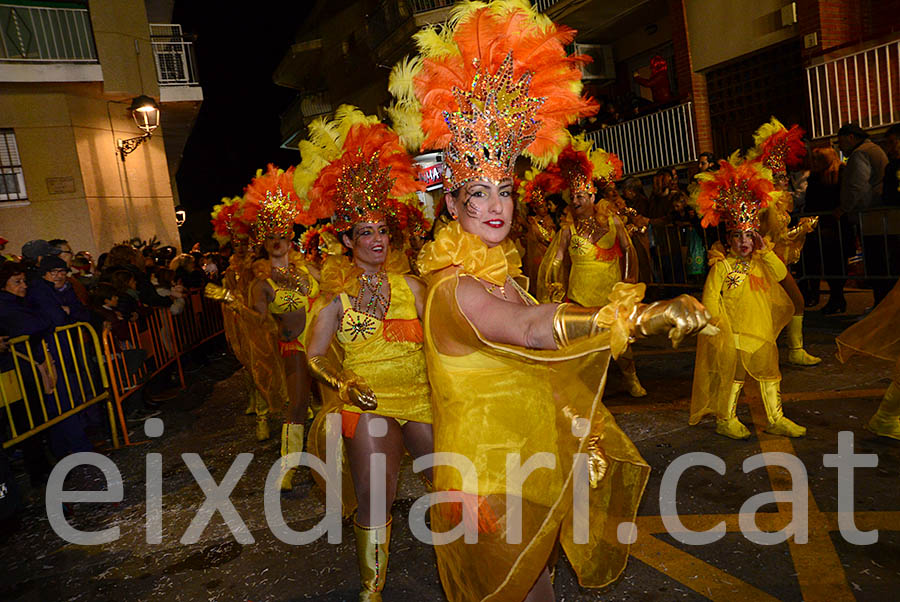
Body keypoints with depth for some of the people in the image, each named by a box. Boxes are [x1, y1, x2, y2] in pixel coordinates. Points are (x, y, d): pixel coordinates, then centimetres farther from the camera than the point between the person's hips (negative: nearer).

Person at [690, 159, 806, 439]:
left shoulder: (759, 261, 10)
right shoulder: (722, 266, -10)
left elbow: (781, 274, -2)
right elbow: (710, 298, -12)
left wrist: (765, 250, -8)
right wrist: (719, 323, -14)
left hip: (762, 330, 6)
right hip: (735, 332, -6)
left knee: (769, 372, 10)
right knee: (734, 375, 0)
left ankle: (776, 419, 22)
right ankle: (726, 419, 14)